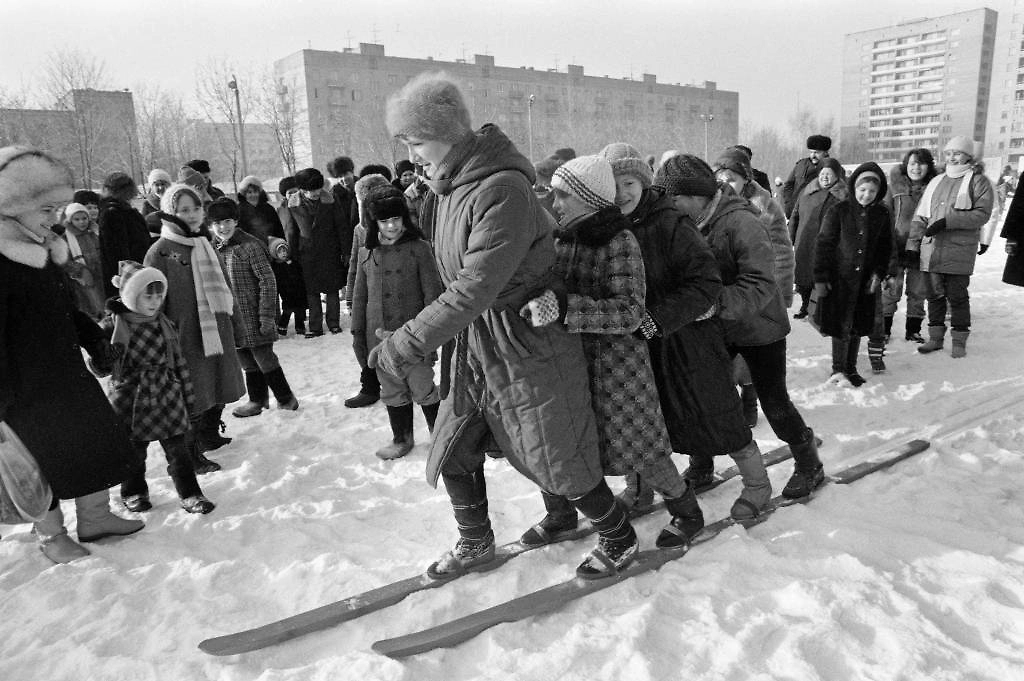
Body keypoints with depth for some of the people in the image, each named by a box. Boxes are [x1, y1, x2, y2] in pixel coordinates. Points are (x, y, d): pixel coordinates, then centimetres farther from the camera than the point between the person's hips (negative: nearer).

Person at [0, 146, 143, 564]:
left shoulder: (45, 248, 7)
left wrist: (93, 340, 15)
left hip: (67, 370, 8)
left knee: (98, 435, 13)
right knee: (41, 454, 6)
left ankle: (95, 517, 30)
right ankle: (52, 536, 25)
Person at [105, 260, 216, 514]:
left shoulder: (164, 324, 3)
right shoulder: (115, 326, -10)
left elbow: (178, 360, 10)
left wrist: (187, 394, 11)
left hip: (167, 396, 3)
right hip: (133, 400, -3)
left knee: (177, 447, 5)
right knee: (134, 450, 13)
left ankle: (190, 493, 13)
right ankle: (133, 492, 34)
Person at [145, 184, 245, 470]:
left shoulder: (205, 245, 10)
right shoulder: (160, 252, -13)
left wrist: (228, 319, 22)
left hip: (218, 333, 8)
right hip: (188, 339, -7)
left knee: (219, 391, 18)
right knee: (194, 398, -1)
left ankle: (211, 435, 39)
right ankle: (191, 455, 12)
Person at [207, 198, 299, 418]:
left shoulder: (250, 246, -13)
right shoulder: (213, 248, 6)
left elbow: (268, 282, -14)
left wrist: (267, 316, -17)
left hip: (253, 316, -6)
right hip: (231, 318, 6)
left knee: (264, 356, -1)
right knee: (247, 360, 14)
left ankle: (285, 398, 16)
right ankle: (257, 399, 29)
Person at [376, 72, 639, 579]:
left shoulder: (503, 189, -25)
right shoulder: (447, 188, 4)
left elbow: (477, 287, -30)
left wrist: (408, 342, -28)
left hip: (528, 346, -8)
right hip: (470, 344, 8)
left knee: (558, 463, 6)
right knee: (454, 455, 15)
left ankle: (619, 542, 31)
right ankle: (475, 544, 40)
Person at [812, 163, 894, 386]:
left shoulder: (882, 215, 4)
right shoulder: (838, 211, -7)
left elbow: (885, 248, 12)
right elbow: (823, 245, -6)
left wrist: (879, 273, 0)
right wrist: (820, 277, -9)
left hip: (865, 281, 3)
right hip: (838, 278, -3)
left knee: (858, 326, 10)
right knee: (840, 326, 0)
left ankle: (851, 368, 24)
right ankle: (838, 368, 15)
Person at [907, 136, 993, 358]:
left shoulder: (978, 182, 2)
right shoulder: (936, 182, 17)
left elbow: (982, 214, -10)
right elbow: (920, 216, 17)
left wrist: (948, 221, -19)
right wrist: (912, 245, 10)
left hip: (959, 252, -4)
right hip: (931, 250, 4)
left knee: (957, 297, 0)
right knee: (934, 295, 9)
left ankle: (959, 341, 12)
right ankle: (935, 338, 20)